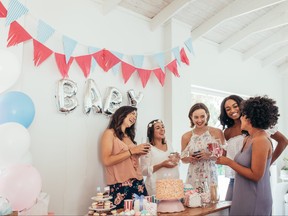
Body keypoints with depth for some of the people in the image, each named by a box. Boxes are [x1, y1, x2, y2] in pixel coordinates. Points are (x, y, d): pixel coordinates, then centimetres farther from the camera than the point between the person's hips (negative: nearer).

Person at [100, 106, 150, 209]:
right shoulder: (109, 133, -4)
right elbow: (107, 161, -15)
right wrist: (132, 151, -15)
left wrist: (139, 153, 3)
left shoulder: (129, 135, 16)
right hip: (121, 186, -6)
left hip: (138, 183, 6)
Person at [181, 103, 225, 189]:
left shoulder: (217, 132, -2)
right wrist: (189, 159, -10)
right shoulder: (186, 137, 3)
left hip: (210, 175, -1)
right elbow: (183, 159, 10)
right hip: (193, 176, 1)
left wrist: (209, 156, -16)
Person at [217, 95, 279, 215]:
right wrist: (224, 159, -1)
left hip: (254, 200, -8)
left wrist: (229, 162, -17)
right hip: (243, 196, 8)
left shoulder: (261, 141, -18)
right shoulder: (248, 139, 7)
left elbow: (255, 175, -21)